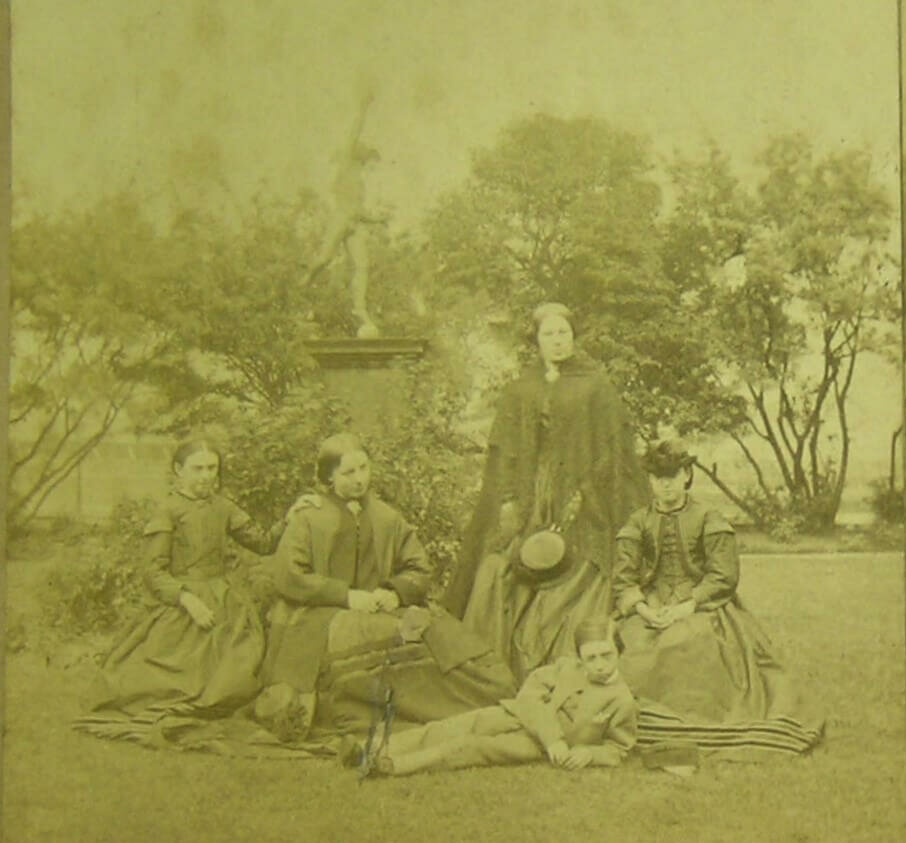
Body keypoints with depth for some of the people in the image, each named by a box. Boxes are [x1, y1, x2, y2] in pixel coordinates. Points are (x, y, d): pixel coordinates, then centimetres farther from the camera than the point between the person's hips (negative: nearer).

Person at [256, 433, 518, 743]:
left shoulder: (387, 519, 15)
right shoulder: (308, 519, 3)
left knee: (435, 631, -20)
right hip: (319, 617, -3)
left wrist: (395, 592, -9)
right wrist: (346, 595, -15)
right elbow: (287, 577, -8)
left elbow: (419, 569, 13)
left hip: (380, 612, 3)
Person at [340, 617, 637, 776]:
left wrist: (589, 753, -16)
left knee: (475, 747, -26)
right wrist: (553, 738, -16)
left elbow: (617, 748, 6)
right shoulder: (566, 667, 8)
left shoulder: (621, 700, -2)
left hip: (535, 746, -5)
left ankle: (393, 765, -39)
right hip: (516, 713, 5)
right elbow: (532, 693, -3)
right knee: (450, 729, -14)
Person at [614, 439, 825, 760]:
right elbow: (623, 578, 5)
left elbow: (724, 575, -3)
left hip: (701, 608, -2)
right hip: (650, 611, 2)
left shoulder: (708, 520, 6)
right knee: (638, 653, -27)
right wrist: (642, 608, -15)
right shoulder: (637, 524, 12)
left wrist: (688, 606, -16)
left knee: (695, 645, -33)